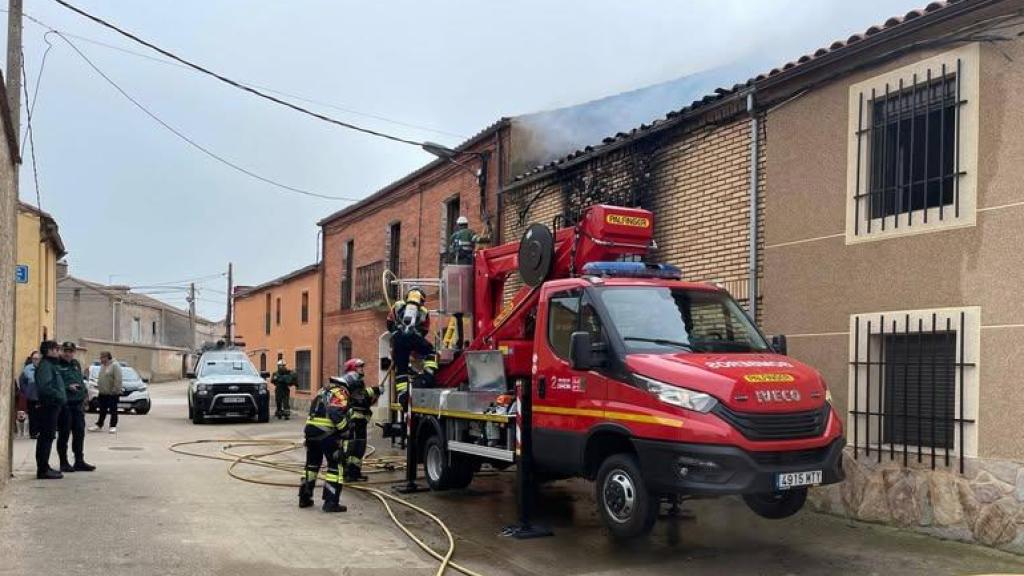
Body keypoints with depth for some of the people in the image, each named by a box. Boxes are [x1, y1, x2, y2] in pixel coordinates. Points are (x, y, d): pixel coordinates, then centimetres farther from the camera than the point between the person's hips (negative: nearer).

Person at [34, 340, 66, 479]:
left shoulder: (51, 365, 18)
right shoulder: (45, 365, -13)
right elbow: (45, 387, -25)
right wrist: (60, 396, -19)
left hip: (52, 406, 10)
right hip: (49, 406, -10)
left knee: (46, 437, 15)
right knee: (47, 437, -7)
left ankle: (43, 467, 23)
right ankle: (43, 469, -4)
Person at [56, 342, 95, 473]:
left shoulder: (76, 364, 16)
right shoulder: (56, 365, -6)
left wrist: (85, 392, 10)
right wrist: (68, 387, -22)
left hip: (77, 403, 7)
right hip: (64, 403, -7)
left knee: (79, 432, 9)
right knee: (64, 433, 1)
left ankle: (79, 461, 17)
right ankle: (64, 462, 11)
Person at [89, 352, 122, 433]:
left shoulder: (115, 365, -13)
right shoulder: (102, 366, 13)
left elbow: (118, 379, -19)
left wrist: (115, 389, -22)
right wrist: (98, 385, 12)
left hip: (112, 393, -8)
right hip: (103, 393, 8)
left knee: (113, 410, 1)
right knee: (102, 410, 12)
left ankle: (113, 426, 7)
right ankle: (99, 425, 18)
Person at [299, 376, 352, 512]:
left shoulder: (325, 390, 21)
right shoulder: (340, 393, -7)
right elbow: (336, 413, -22)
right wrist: (345, 431, -13)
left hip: (310, 429, 8)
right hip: (326, 433, -8)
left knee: (312, 464, 21)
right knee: (336, 465, 1)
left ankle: (304, 498, 29)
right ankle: (331, 502, -2)